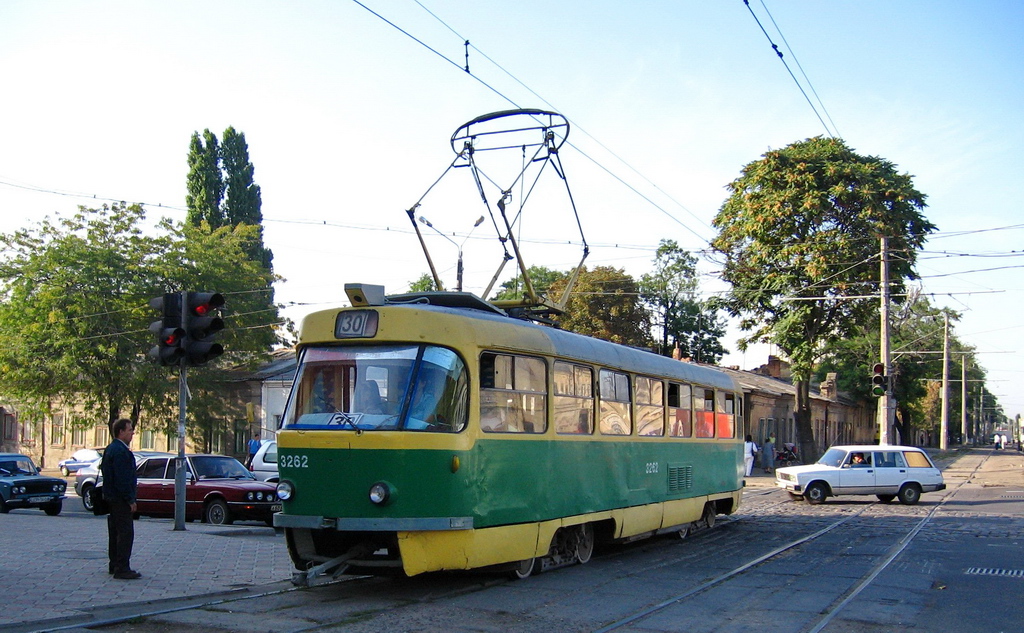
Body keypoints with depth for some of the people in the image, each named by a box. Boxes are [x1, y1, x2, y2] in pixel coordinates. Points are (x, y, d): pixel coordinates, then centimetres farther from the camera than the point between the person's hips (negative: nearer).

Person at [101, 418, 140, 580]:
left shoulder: (111, 449, 15)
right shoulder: (120, 451, -18)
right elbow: (123, 478, -23)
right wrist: (130, 500, -19)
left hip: (112, 497, 11)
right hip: (120, 498, -11)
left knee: (115, 532, 16)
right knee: (126, 532, -10)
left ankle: (114, 565, 24)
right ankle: (122, 569, -10)